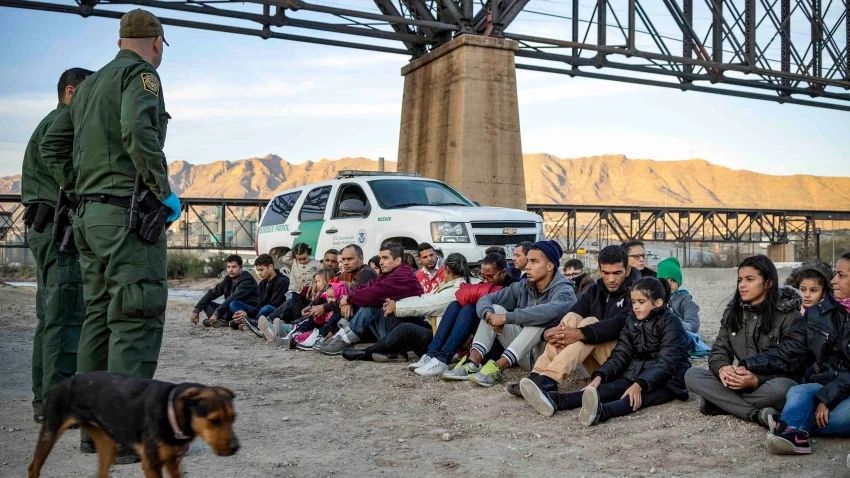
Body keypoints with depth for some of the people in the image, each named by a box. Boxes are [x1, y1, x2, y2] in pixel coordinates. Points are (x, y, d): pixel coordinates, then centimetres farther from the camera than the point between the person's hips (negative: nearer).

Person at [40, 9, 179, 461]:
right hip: (129, 214, -9)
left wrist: (79, 191, 20)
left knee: (99, 317, 11)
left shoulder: (88, 84, 22)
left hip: (88, 216, 9)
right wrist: (165, 191, -14)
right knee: (136, 320, -9)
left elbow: (52, 144, 21)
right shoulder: (141, 74, -4)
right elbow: (138, 131, -22)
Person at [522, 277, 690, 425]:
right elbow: (620, 354, 0)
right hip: (636, 373, 5)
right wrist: (599, 377, -18)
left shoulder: (671, 323, -12)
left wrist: (639, 385, -36)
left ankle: (601, 412, -68)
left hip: (668, 380, -5)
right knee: (608, 389, -22)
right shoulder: (631, 321, 7)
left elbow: (665, 364, -22)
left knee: (637, 397, -35)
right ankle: (554, 400, -48)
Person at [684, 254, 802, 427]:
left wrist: (757, 380, -28)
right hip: (742, 381, 5)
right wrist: (722, 369, -19)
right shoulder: (733, 312, 9)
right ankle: (757, 414, -28)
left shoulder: (788, 315, -7)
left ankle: (718, 402, -21)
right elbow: (719, 350, 7)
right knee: (692, 375, -18)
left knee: (781, 388, -40)